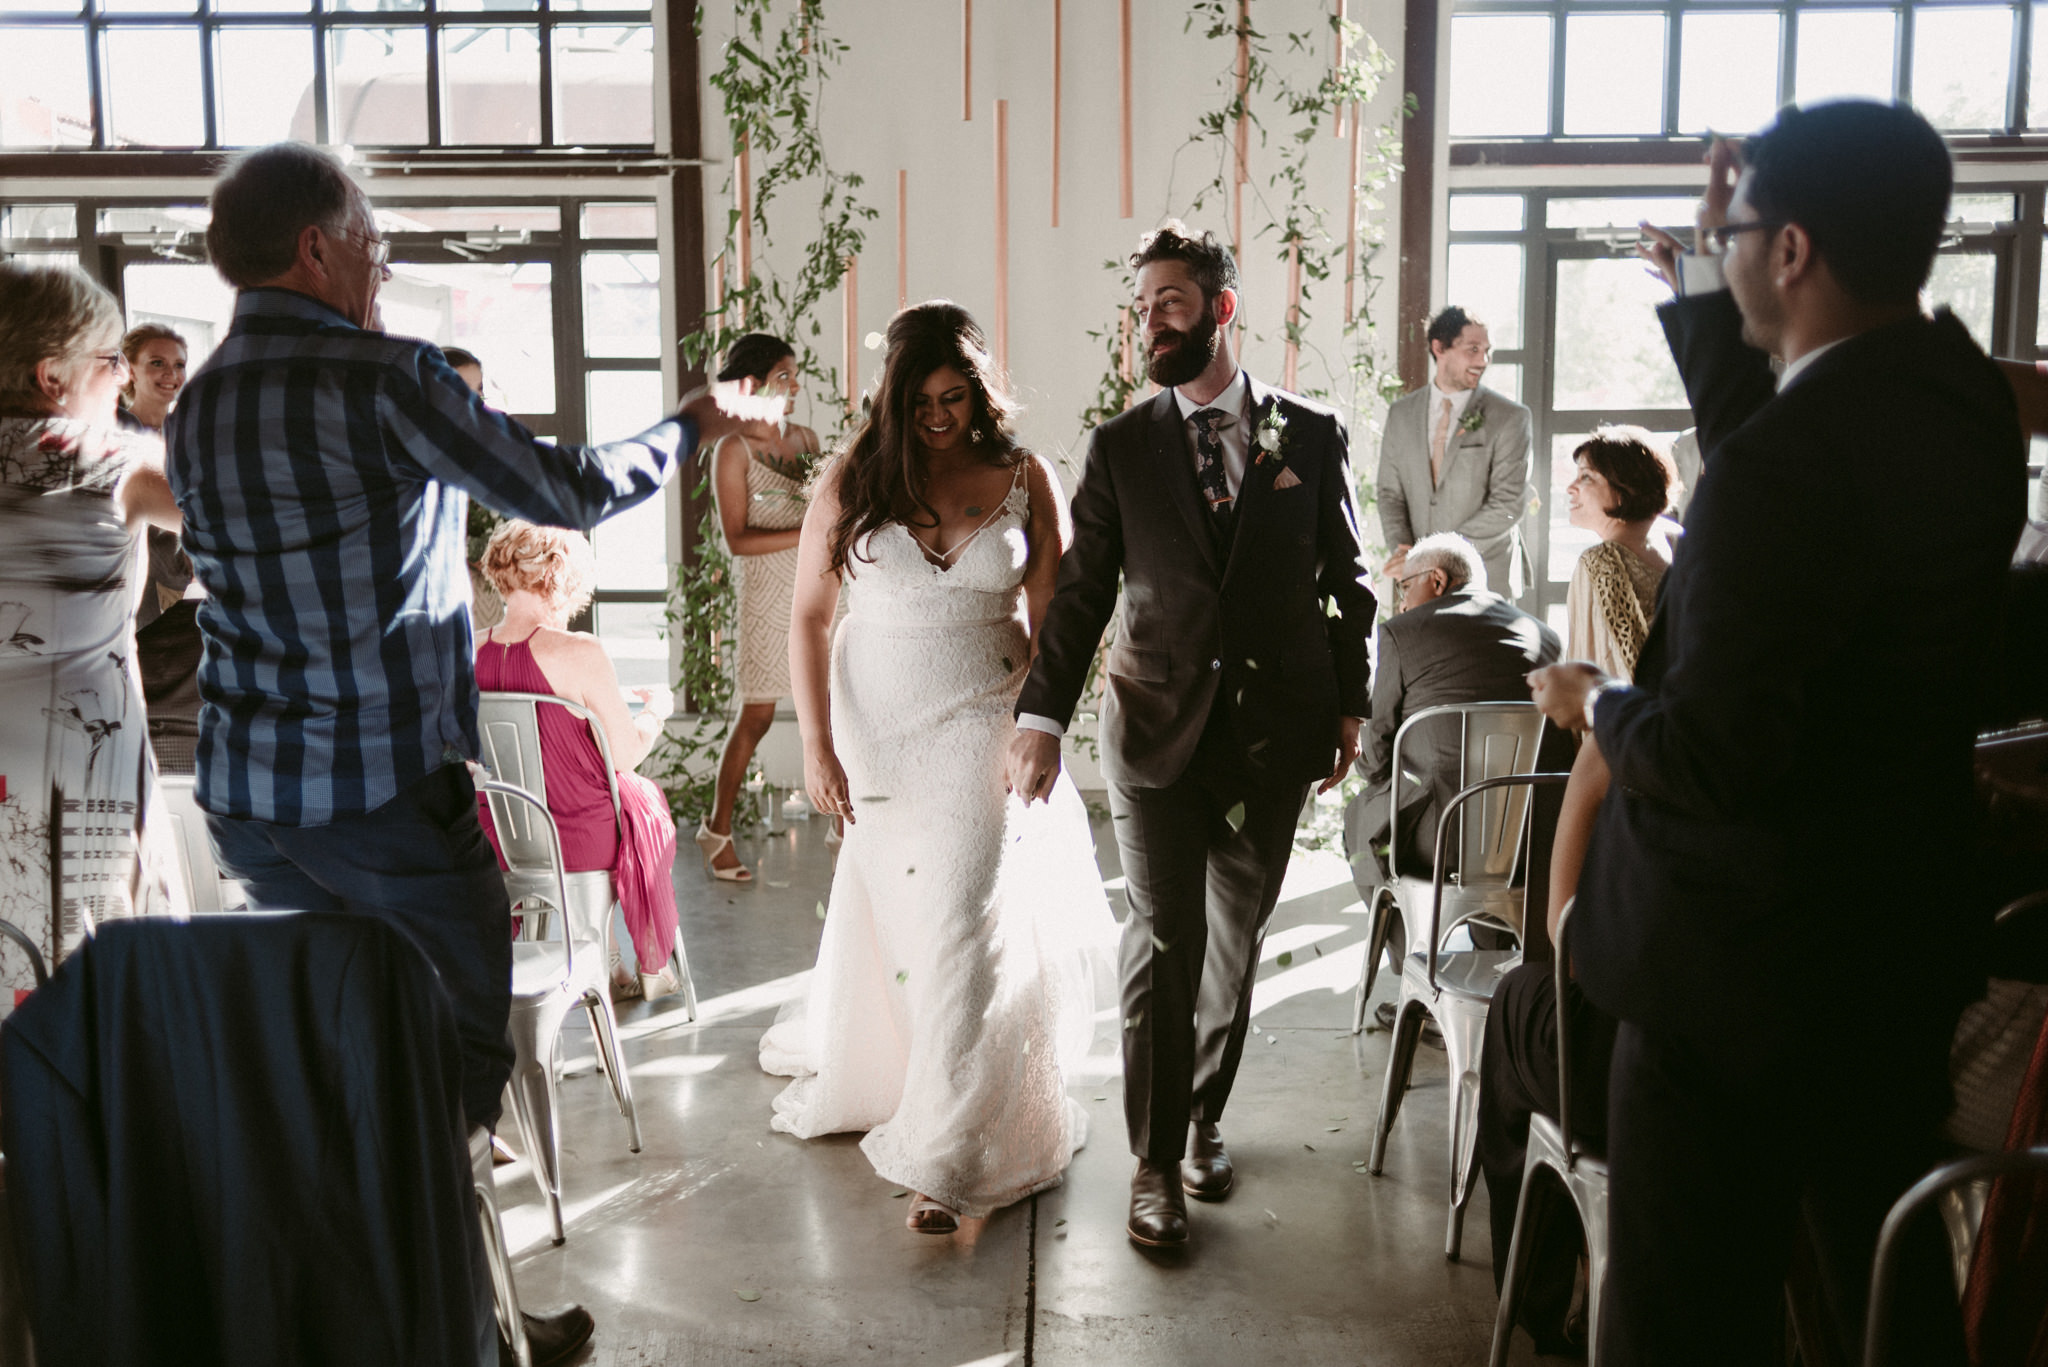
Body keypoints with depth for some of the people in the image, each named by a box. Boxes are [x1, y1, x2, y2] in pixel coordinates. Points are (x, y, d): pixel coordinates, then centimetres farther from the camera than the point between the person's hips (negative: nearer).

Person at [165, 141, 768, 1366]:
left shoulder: (194, 411, 9)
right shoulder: (385, 377, -13)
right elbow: (568, 494, -9)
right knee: (460, 1051, 7)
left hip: (247, 803, 7)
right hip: (390, 793, -7)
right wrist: (690, 429, 7)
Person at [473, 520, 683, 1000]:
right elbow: (627, 753, -14)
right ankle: (653, 968, 42)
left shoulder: (472, 651, -6)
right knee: (644, 801, 27)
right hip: (580, 839, -5)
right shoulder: (579, 652, -21)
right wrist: (656, 708, 7)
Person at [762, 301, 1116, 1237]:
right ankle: (856, 1074, 45)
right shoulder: (852, 480, -2)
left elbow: (1051, 624, 2)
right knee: (885, 912, 14)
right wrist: (816, 746, -6)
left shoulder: (1025, 480, -1)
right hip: (876, 729, 1)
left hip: (983, 731, -1)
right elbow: (808, 617, 0)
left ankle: (944, 1156, 3)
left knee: (960, 928, -7)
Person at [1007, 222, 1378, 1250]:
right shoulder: (1120, 448, 3)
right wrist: (1042, 713, -8)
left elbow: (1349, 583, 9)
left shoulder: (1311, 438, 4)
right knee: (1163, 943, -1)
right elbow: (1081, 590, 1)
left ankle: (1204, 1121, 31)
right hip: (1156, 729, -1)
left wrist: (1349, 704, 5)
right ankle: (1155, 1164, 10)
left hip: (1273, 731, 1)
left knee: (1236, 938, 12)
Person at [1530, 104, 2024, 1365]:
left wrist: (1596, 704, -7)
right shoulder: (1967, 400, 0)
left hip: (1746, 963, -8)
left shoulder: (1792, 460, -27)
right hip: (1907, 937, 9)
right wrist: (1704, 281, 18)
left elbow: (1714, 761, -26)